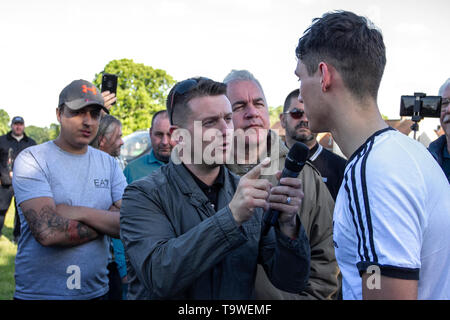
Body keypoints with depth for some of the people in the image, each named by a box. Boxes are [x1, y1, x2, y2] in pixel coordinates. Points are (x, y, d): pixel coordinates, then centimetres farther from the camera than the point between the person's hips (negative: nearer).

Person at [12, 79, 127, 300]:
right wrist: (106, 221, -10)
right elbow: (47, 231, -21)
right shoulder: (32, 160, -9)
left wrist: (80, 213, -17)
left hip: (96, 290, 4)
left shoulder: (109, 164, 4)